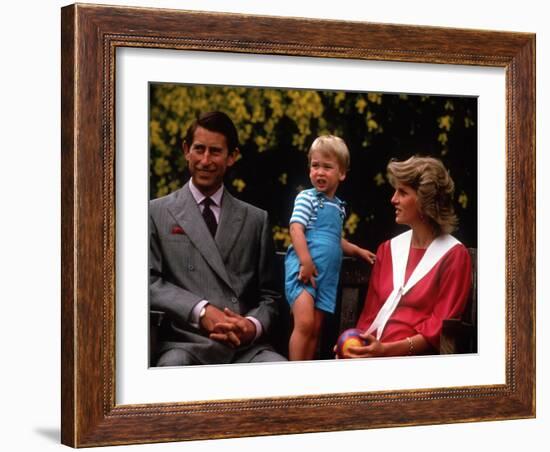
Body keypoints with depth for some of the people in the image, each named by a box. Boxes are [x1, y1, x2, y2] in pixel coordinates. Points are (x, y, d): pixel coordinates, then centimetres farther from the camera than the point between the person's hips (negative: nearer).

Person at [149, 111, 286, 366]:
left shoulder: (256, 220, 17)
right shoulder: (157, 213, 10)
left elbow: (268, 294, 16)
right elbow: (149, 282, 1)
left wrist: (254, 326, -7)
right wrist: (200, 311, -14)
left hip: (247, 347, 3)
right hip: (186, 345, -2)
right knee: (173, 366, -37)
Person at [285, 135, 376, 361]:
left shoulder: (338, 206, 19)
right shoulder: (306, 198, -2)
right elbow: (296, 229, -13)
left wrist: (357, 250, 26)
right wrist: (306, 262, -22)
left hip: (326, 274, 7)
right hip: (303, 269, -7)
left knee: (315, 330, 6)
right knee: (304, 323, -19)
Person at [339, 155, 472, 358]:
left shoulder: (453, 255, 1)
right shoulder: (388, 249, 18)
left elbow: (439, 328, -4)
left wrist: (387, 349, -15)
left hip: (416, 356, -4)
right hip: (373, 352, 5)